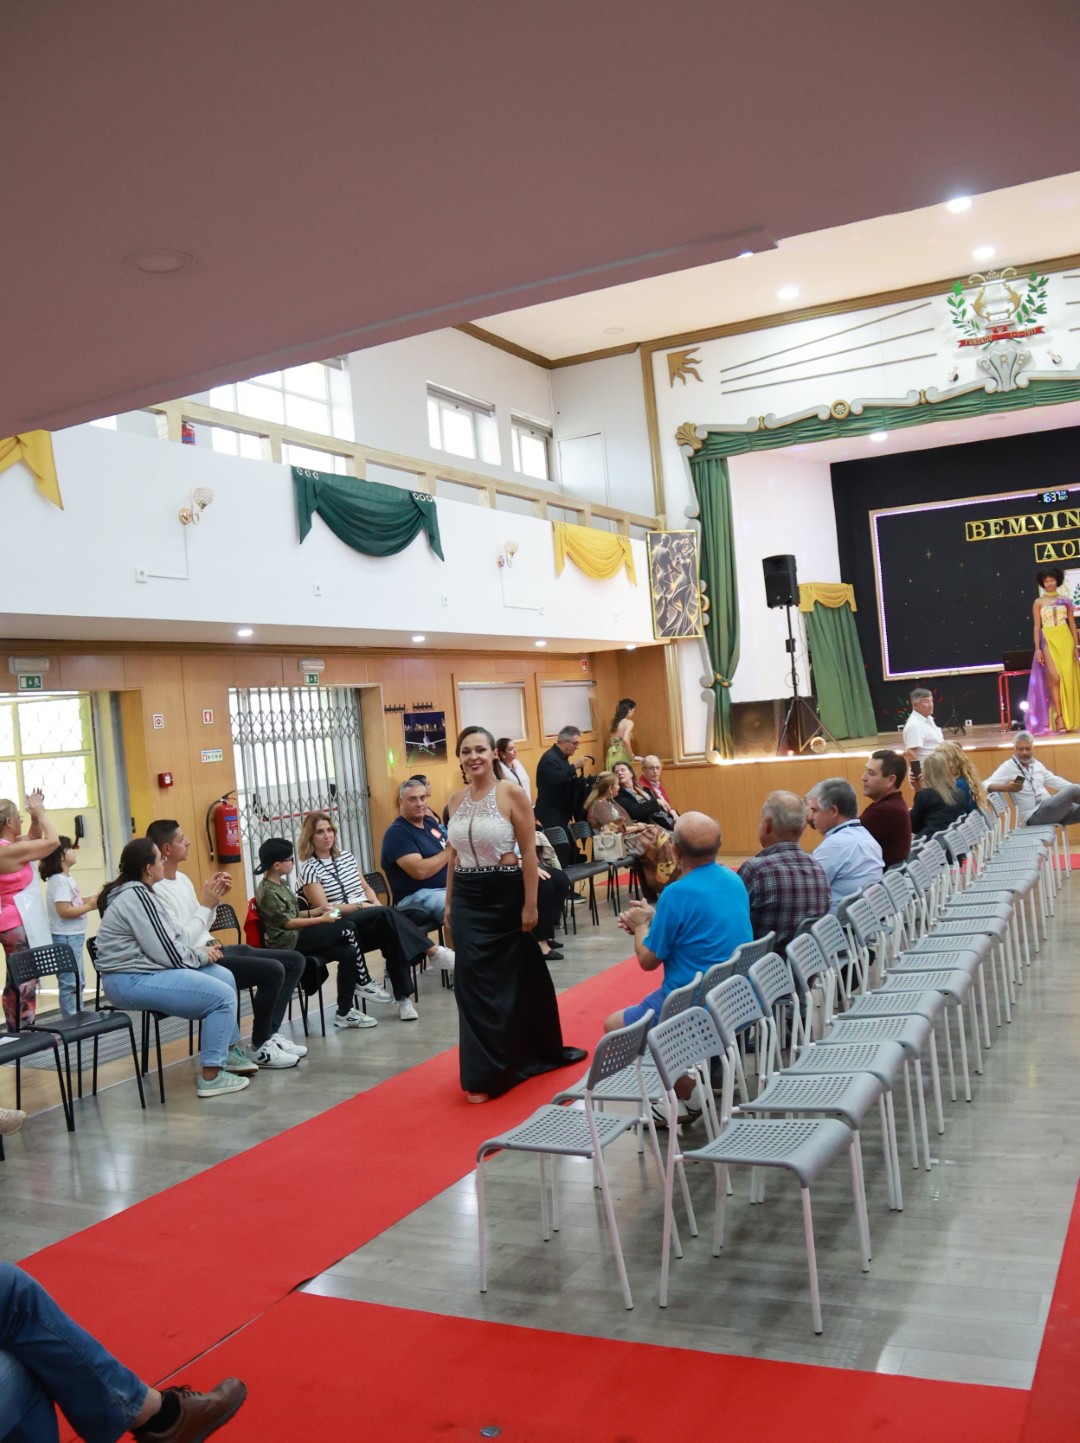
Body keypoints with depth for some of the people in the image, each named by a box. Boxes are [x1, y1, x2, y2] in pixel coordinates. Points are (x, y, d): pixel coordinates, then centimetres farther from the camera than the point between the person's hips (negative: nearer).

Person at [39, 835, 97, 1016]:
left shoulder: (67, 878, 12)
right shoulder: (59, 881, -18)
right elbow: (64, 911, -24)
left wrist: (90, 899, 5)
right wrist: (89, 906, -17)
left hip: (74, 936, 10)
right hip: (65, 938, -10)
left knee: (79, 981, 17)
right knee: (70, 983, -5)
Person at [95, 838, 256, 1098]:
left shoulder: (135, 892, 15)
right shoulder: (136, 896, -18)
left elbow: (166, 942, 16)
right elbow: (167, 952, -20)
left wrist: (200, 951, 2)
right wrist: (202, 955, -4)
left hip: (139, 971, 11)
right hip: (132, 981, -11)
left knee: (225, 977, 12)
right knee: (222, 996, -16)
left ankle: (230, 1050, 22)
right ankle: (211, 1076, -10)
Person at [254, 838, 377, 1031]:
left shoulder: (281, 884, 18)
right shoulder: (268, 892, -12)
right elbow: (287, 922, -15)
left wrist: (316, 910, 7)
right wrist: (321, 920, -12)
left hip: (298, 938, 9)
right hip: (289, 942, -9)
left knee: (348, 953, -9)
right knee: (347, 928, -18)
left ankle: (345, 1011, -4)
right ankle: (365, 983, -4)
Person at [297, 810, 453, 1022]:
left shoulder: (346, 856, 18)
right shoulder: (309, 868, -1)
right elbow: (323, 907, -8)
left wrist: (376, 903, 1)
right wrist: (361, 906, -14)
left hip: (371, 918, 6)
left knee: (393, 938, -30)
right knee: (387, 915, -34)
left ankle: (403, 999, -36)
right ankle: (434, 951, -38)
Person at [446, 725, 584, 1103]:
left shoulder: (510, 792, -9)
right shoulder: (456, 800, 6)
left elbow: (528, 852, -10)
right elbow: (454, 855, 13)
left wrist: (530, 904, -13)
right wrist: (449, 904, 10)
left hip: (505, 894, -4)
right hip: (467, 898, 4)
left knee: (515, 976, 10)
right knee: (474, 982, 1)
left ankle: (532, 1052, 31)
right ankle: (484, 1072, 9)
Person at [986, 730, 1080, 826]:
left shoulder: (1037, 764, 15)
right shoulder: (1007, 767, -5)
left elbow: (1054, 781, 26)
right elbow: (986, 785, -16)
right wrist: (1004, 787, -37)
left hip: (1050, 809, 7)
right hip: (1033, 816, -7)